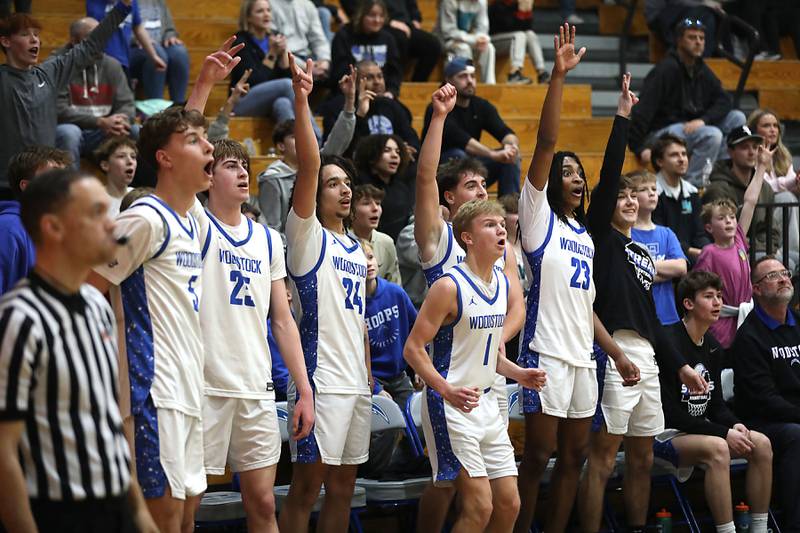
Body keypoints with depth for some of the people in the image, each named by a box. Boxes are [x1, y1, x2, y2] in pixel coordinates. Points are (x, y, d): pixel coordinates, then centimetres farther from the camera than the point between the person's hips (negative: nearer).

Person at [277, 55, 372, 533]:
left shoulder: (356, 249, 19)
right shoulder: (307, 235, -3)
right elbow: (309, 164, -16)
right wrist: (301, 100, -27)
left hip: (356, 382, 8)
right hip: (321, 380, -8)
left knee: (343, 486, 10)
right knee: (307, 486, -7)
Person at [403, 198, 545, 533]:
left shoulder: (502, 283, 10)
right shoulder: (450, 286, -14)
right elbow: (413, 348, -16)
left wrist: (517, 374, 5)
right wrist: (448, 391, -28)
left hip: (486, 402, 8)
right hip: (451, 404, -8)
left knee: (509, 504, 7)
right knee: (479, 505, -11)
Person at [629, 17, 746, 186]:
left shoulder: (702, 71, 11)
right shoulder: (667, 69, -13)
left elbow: (724, 101, 4)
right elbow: (644, 109, -20)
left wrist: (703, 120, -17)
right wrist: (639, 148, -27)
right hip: (662, 131, -8)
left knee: (737, 117, -3)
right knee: (712, 134, -30)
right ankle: (691, 184, -24)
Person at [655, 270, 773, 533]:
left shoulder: (713, 347, 10)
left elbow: (716, 404, 14)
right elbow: (669, 411, -19)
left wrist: (734, 425, -10)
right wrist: (723, 433, -21)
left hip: (699, 430, 9)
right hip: (665, 434, -8)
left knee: (761, 444, -9)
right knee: (716, 447, -35)